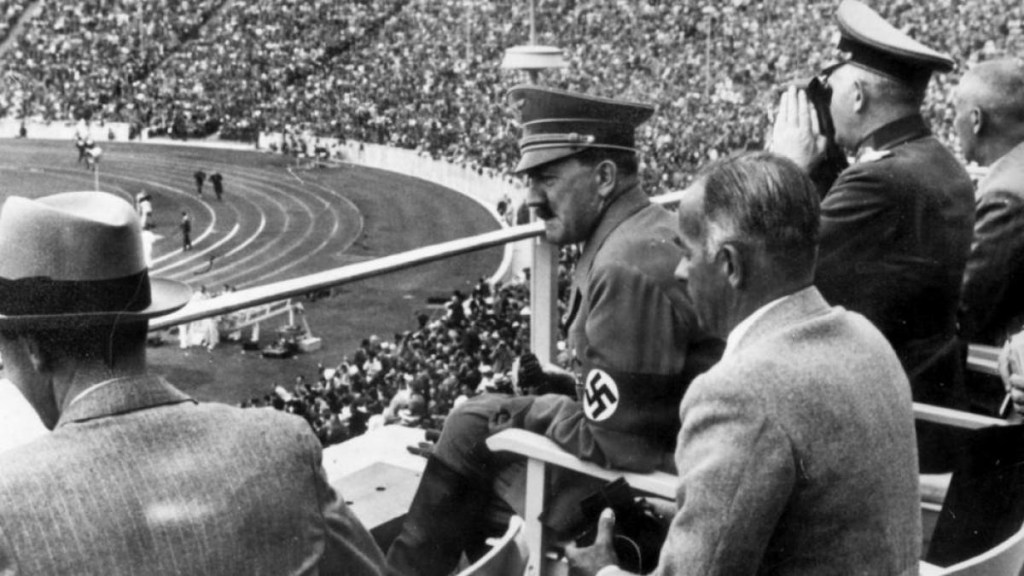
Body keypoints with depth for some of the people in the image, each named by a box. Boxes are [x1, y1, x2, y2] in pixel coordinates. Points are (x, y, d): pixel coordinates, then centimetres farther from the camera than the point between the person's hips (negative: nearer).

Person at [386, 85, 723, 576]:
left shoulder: (628, 268, -26)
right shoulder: (648, 229, 6)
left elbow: (614, 447, -24)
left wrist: (519, 419, -10)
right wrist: (581, 382, 6)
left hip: (635, 484, -9)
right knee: (479, 415, 13)